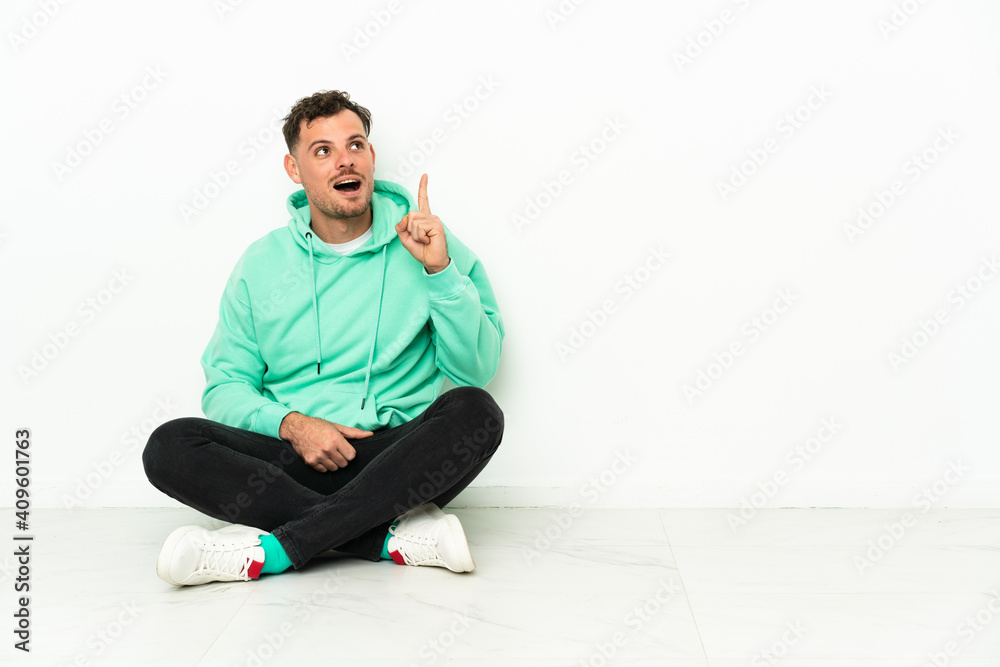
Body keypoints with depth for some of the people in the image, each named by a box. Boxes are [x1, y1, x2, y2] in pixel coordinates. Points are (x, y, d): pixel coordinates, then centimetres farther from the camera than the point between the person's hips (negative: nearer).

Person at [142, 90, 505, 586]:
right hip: (293, 461, 2)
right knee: (169, 446, -22)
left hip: (398, 463, -1)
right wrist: (290, 424, -12)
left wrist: (440, 270, -14)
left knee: (474, 413, -30)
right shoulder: (261, 264, 9)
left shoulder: (428, 247, 4)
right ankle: (398, 539, -27)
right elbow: (224, 387, 8)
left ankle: (274, 549, -30)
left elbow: (477, 370, -3)